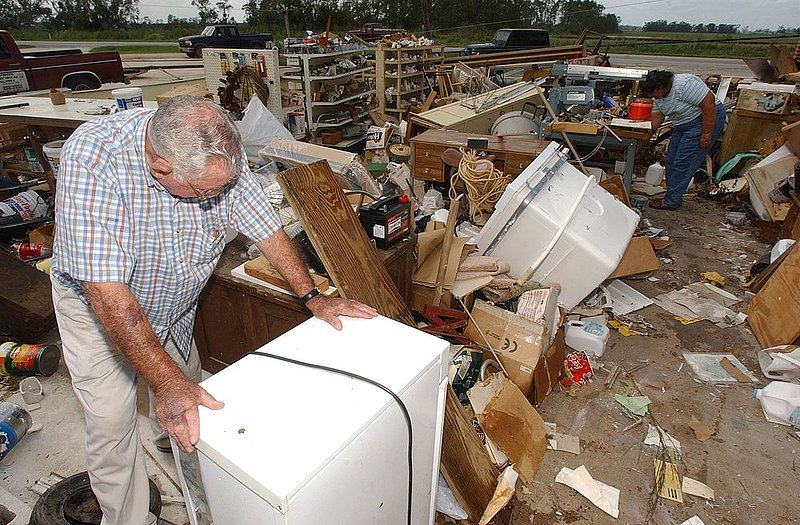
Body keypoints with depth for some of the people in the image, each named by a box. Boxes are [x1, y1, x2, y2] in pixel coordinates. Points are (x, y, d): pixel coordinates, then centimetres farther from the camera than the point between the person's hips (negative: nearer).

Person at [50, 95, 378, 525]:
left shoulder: (219, 155, -26)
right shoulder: (90, 161, -38)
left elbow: (266, 229, -14)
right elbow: (108, 295, -40)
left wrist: (312, 297, -18)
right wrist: (168, 383, -45)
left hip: (175, 297, 4)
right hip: (96, 302, -3)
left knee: (187, 381, 19)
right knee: (111, 421, -2)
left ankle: (169, 437, 53)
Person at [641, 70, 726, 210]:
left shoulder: (684, 84, -26)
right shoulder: (659, 95, 2)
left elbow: (709, 103, -26)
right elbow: (657, 117, 6)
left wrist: (706, 133, -25)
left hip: (708, 119, -10)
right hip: (683, 125, 10)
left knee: (682, 164, -10)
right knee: (671, 161, 9)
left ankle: (671, 201, -3)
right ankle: (674, 198, 17)